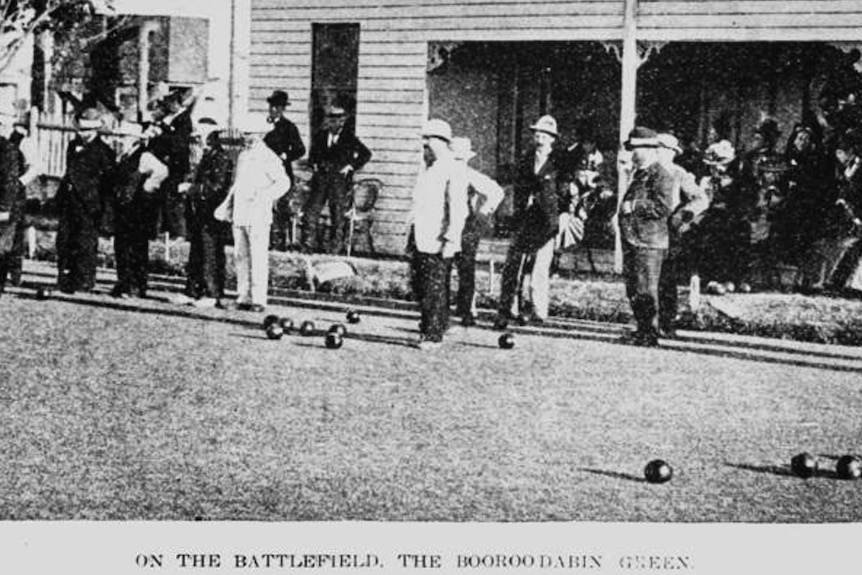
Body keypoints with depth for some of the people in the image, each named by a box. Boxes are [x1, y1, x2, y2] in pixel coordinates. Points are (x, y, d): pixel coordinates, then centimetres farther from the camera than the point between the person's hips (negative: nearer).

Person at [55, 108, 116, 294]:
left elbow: (109, 179, -3)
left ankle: (85, 281, 1)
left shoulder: (104, 151, -3)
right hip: (68, 200, 6)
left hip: (89, 202, -6)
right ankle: (65, 280, 12)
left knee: (86, 242, -5)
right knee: (64, 239, 5)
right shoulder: (73, 146, 15)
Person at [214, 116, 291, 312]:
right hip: (239, 213, 7)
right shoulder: (243, 156, 17)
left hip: (258, 215, -7)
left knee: (258, 258, -7)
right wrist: (226, 205, 17)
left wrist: (265, 196, -24)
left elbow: (284, 182, -13)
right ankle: (243, 297, 13)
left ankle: (258, 300, -6)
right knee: (240, 256, 8)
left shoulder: (268, 158, -5)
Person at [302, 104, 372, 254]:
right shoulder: (320, 136, 12)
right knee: (311, 213, -4)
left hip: (340, 181, -3)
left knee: (337, 218, -1)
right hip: (321, 180, 3)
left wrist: (351, 166, -5)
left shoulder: (349, 138, 0)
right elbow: (312, 155, 25)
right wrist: (315, 165, 7)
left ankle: (334, 250, 5)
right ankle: (308, 247, 2)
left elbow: (366, 154, 0)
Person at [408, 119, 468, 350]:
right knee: (419, 288, 10)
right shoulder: (429, 172, 19)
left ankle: (433, 336, -1)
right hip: (420, 241, 8)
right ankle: (426, 328, 21)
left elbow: (458, 209, -16)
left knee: (435, 290, -5)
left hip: (437, 244, -8)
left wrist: (450, 239, -22)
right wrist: (411, 238, 21)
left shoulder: (454, 171, -9)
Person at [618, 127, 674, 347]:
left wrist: (635, 206, -19)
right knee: (633, 289, 13)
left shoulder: (661, 176, -11)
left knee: (646, 290, -7)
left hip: (648, 242, -10)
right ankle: (642, 330, 22)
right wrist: (623, 208, 18)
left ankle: (650, 334, -1)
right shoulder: (639, 174, 19)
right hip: (632, 239, 10)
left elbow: (664, 207, -21)